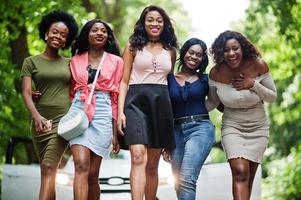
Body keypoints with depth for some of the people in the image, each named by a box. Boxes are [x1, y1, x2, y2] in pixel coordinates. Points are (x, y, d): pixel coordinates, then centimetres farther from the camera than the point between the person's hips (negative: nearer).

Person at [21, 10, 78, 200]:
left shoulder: (69, 63, 12)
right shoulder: (31, 62, 6)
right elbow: (26, 92, -5)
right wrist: (36, 116, -21)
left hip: (64, 120, -1)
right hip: (41, 121, 1)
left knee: (49, 168, -16)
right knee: (47, 171, 6)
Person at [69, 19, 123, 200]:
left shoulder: (116, 61, 10)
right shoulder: (76, 60, 14)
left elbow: (117, 98, 8)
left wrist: (116, 132, 4)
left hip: (103, 114, 0)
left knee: (93, 174, 0)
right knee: (81, 165, -19)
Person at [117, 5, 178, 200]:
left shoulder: (170, 50, 16)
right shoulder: (134, 46, 8)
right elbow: (124, 81, 4)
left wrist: (171, 112, 12)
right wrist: (120, 111, -7)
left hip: (161, 104, 3)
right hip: (137, 102, -3)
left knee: (152, 165, 8)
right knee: (138, 157, -21)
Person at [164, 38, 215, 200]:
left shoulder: (205, 80, 10)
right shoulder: (169, 79, 11)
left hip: (200, 128, -3)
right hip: (176, 131, 3)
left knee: (186, 179, -20)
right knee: (178, 184, 3)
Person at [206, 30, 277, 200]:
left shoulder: (258, 65, -13)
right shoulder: (216, 73, -10)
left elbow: (273, 97, -4)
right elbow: (213, 101, 6)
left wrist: (254, 85, -21)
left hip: (258, 128, 1)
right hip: (232, 127, -1)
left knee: (248, 178, 5)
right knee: (240, 172, -21)